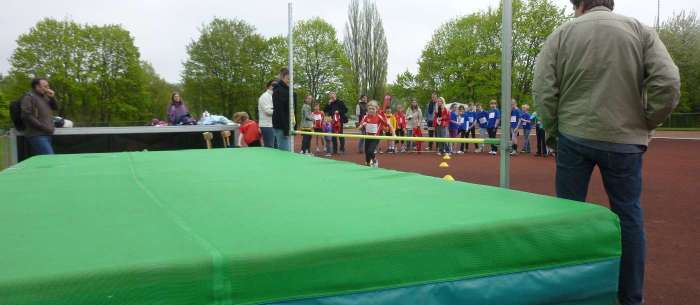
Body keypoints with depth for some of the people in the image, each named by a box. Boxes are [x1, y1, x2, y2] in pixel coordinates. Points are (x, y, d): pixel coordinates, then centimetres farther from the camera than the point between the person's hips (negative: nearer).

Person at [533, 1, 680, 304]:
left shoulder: (561, 33, 3)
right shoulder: (640, 29, 5)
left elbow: (543, 90, -4)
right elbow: (668, 83, -5)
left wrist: (552, 132, 7)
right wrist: (644, 126, 5)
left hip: (573, 137, 0)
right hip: (624, 140, 1)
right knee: (628, 216, 10)